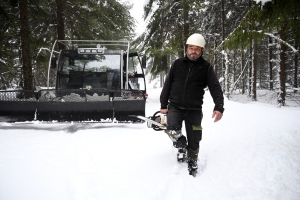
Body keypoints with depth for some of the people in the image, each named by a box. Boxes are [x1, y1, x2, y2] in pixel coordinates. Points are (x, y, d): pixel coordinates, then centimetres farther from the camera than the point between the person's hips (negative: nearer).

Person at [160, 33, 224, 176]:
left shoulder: (206, 68, 0)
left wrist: (219, 107, -23)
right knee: (172, 129, -25)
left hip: (194, 109, 0)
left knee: (193, 139, 4)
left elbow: (215, 88, -8)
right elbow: (167, 85, 9)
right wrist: (163, 104, 5)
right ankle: (181, 146, 5)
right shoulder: (177, 64, 5)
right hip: (175, 106, 1)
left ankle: (192, 161, 30)